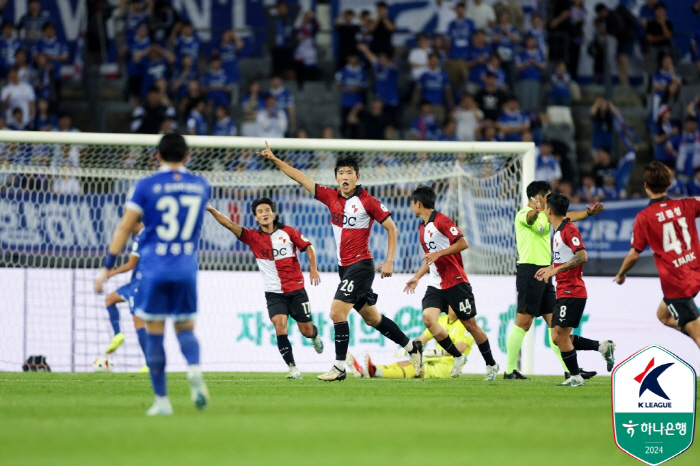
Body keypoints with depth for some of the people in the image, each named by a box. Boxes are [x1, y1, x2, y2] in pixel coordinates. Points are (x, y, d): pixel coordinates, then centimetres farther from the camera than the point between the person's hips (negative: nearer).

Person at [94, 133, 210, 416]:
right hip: (186, 268, 2)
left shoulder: (146, 186, -3)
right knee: (185, 329, 11)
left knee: (154, 334, 5)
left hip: (153, 268, -2)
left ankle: (162, 400, 4)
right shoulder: (201, 186, 7)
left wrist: (107, 267, 0)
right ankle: (195, 370, -21)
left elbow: (125, 227, -4)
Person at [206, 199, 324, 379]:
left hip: (296, 290, 0)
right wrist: (211, 210, -24)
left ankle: (315, 336, 46)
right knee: (280, 324, -22)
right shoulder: (253, 237, -2)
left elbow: (308, 247, 8)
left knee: (306, 330, 7)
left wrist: (313, 269, -3)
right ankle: (292, 367, -15)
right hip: (274, 293, 0)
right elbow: (229, 224, -12)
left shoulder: (288, 232, -2)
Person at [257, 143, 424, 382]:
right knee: (371, 318, 14)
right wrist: (274, 159, 5)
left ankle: (339, 367, -10)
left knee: (337, 312, -15)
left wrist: (389, 261, -11)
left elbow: (392, 228, -5)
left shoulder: (367, 201, -10)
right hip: (344, 267, 7)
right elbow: (301, 178, 9)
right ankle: (412, 347, 30)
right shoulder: (331, 197, 7)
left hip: (360, 265, -7)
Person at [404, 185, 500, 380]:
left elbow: (463, 243, -19)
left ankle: (491, 364, 16)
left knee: (470, 324, 0)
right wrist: (417, 277, 16)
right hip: (436, 285, 7)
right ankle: (458, 357, -1)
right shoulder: (422, 228, 15)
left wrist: (438, 254, -22)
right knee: (428, 318, -15)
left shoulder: (441, 221, -11)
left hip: (456, 282, -7)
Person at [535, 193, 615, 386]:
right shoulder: (558, 232, 17)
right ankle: (603, 347, 12)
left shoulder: (569, 230, -13)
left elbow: (582, 256, -23)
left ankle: (575, 377, 0)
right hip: (563, 293, 10)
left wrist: (555, 269, -24)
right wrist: (549, 269, 20)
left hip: (572, 292, -10)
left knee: (561, 335, -8)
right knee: (558, 338, 6)